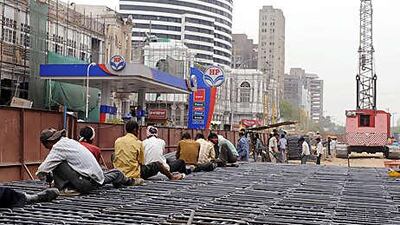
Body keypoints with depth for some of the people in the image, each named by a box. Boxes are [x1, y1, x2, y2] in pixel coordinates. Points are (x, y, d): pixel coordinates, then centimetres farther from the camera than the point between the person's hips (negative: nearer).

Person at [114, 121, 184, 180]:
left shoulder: (117, 141, 2)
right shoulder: (138, 143, -10)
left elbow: (115, 159, 12)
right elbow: (141, 162, -4)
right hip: (135, 174, -5)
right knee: (158, 164, 12)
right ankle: (172, 177, 37)